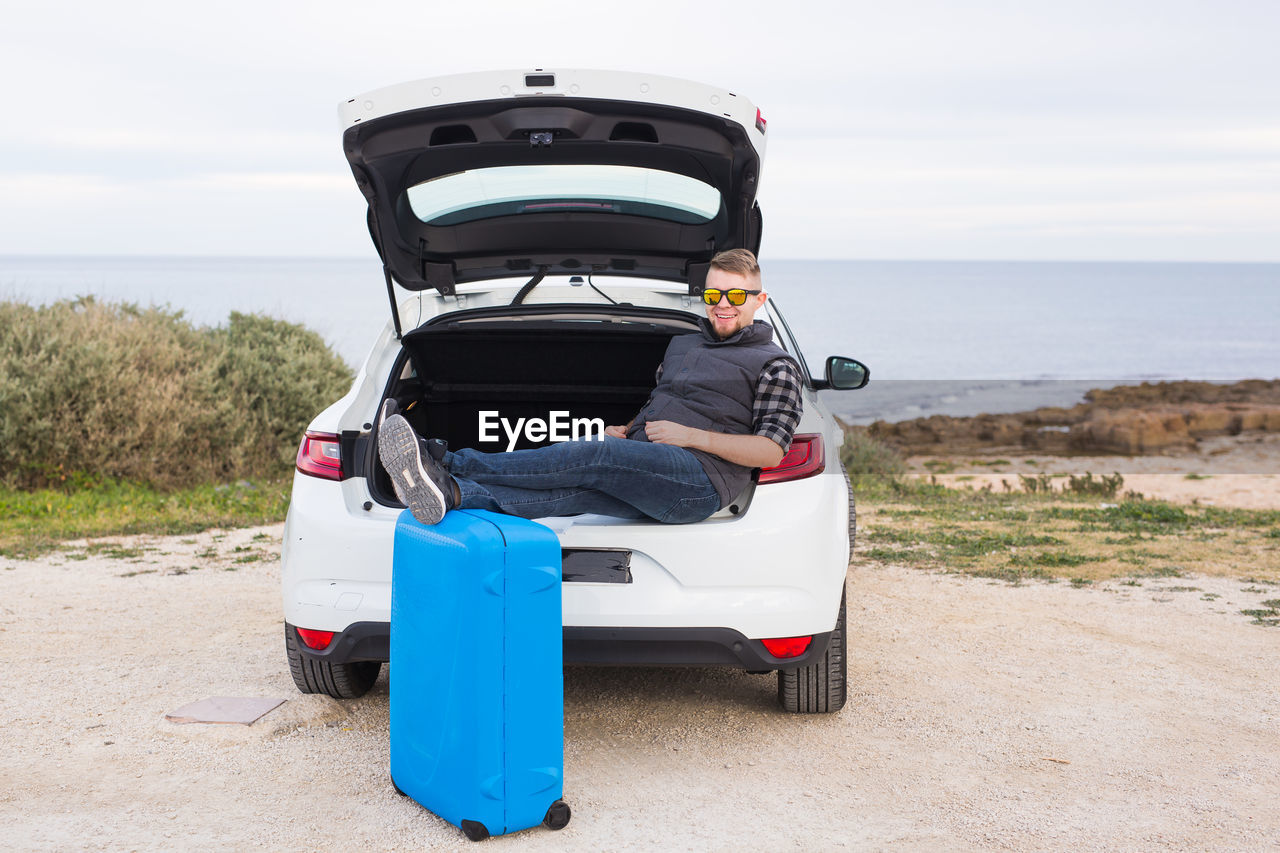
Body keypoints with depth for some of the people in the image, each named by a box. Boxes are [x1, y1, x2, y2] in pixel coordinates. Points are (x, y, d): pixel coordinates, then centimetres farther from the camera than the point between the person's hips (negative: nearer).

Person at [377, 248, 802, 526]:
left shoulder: (775, 365, 7)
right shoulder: (682, 343, 29)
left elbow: (770, 452, -2)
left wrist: (690, 436, -8)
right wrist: (626, 432, 12)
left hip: (699, 477, -6)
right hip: (647, 476, 6)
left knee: (588, 457, -31)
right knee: (568, 492, -25)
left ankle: (448, 462, -38)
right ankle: (447, 493, -50)